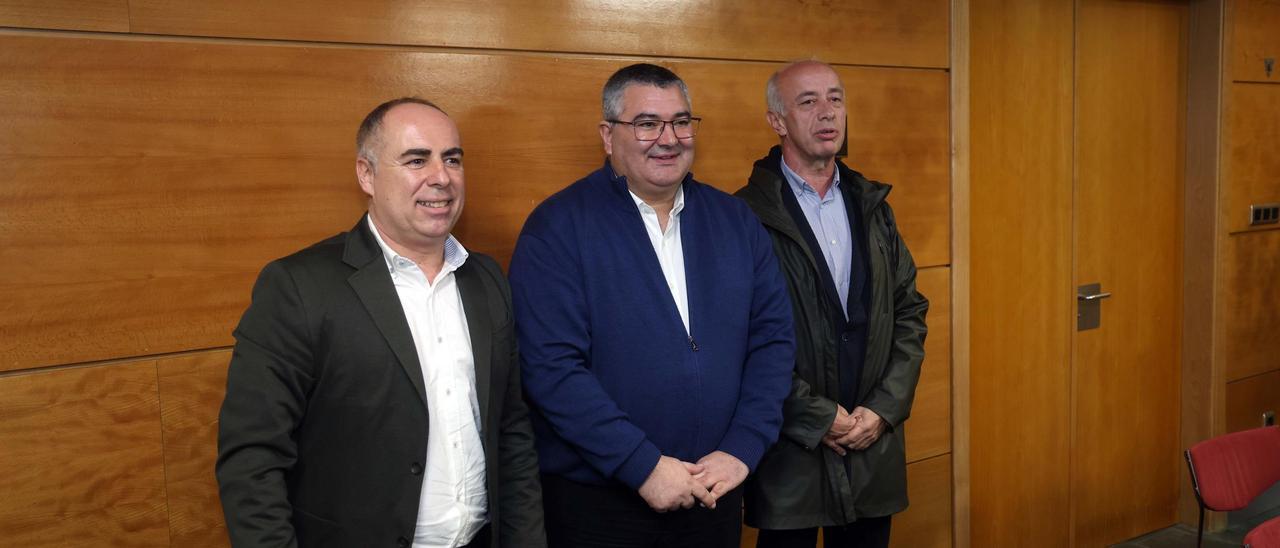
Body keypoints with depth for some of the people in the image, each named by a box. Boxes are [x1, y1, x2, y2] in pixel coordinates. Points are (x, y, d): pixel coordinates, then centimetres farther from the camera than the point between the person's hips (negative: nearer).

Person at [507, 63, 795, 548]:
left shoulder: (734, 220, 4)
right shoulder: (558, 227, -10)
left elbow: (771, 338, 3)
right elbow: (551, 366, -17)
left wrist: (742, 450, -7)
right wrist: (644, 465, -18)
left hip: (716, 491, 4)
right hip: (595, 500, -4)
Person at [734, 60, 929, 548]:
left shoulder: (872, 206, 9)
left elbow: (909, 311, 8)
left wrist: (884, 409, -3)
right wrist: (820, 418, -12)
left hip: (873, 449, 5)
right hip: (789, 452, -5)